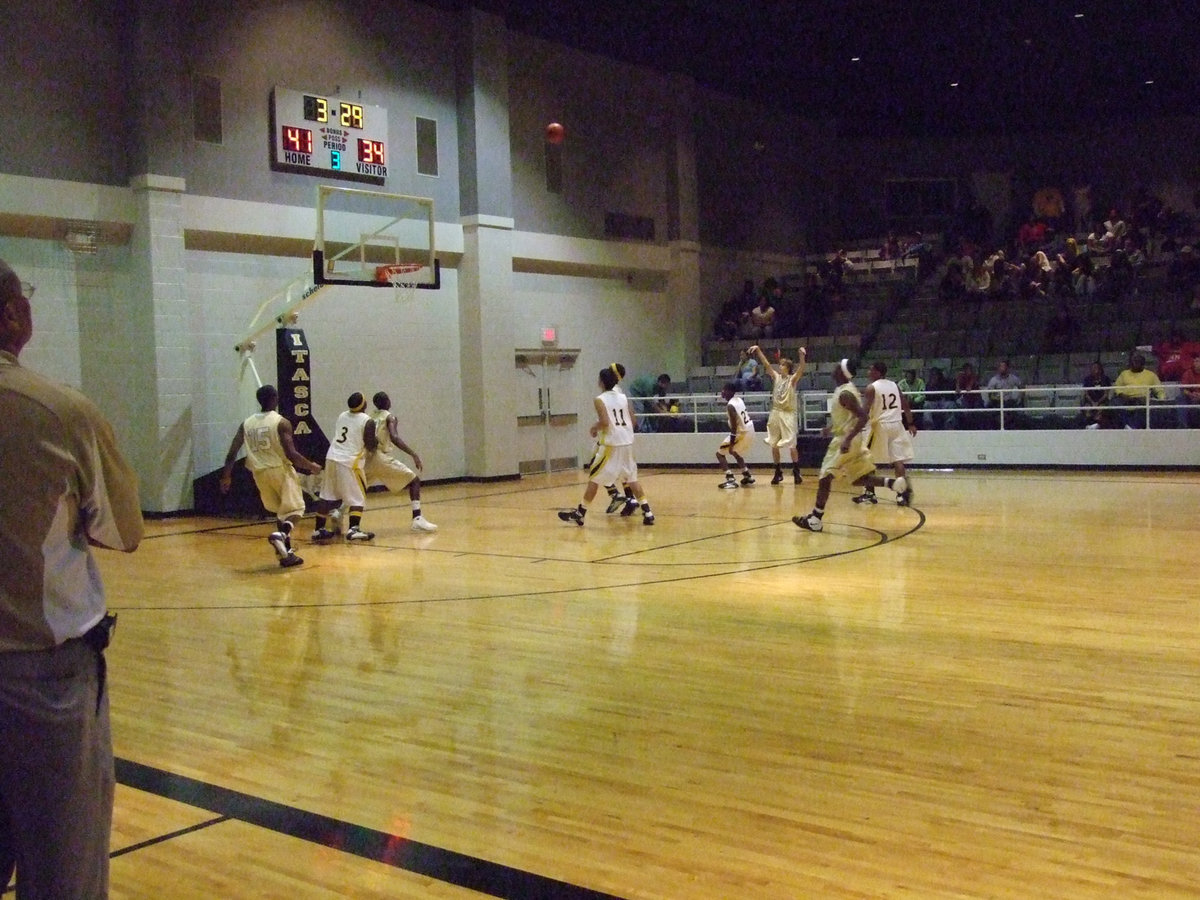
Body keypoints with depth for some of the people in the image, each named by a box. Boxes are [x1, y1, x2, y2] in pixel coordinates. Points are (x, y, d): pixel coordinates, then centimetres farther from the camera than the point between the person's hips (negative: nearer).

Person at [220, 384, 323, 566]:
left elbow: (232, 453, 4)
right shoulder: (281, 422, -9)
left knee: (281, 511, 20)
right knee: (295, 509, 4)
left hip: (260, 473, 5)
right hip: (281, 469, -5)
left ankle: (287, 553, 16)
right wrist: (311, 466, -1)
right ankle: (280, 535, -26)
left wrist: (226, 477, 14)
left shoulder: (246, 424, 6)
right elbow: (291, 454, -15)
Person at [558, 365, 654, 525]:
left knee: (594, 478, 4)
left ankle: (580, 513, 9)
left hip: (610, 445, -5)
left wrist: (594, 428, -2)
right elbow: (634, 422, 9)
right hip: (627, 443, 5)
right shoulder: (624, 398, 9)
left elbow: (605, 422, -20)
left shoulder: (599, 400, -8)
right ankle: (647, 513, 8)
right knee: (631, 478, 15)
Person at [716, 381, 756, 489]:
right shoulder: (739, 399, 5)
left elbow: (734, 426, -23)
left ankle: (730, 480, -15)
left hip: (742, 432, -9)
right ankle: (748, 476, 36)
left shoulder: (730, 405, -20)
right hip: (749, 431, 9)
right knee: (735, 452, 32)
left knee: (720, 453, -2)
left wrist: (731, 444, -20)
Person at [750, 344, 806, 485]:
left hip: (788, 414, -5)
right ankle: (778, 473, 17)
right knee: (774, 445, 6)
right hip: (775, 413, 5)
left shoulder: (792, 379, -3)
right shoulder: (776, 377, 9)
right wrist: (758, 351, -7)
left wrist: (802, 356, -38)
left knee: (791, 445, -8)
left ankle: (796, 473, 2)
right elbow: (766, 364, 4)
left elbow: (801, 369, -21)